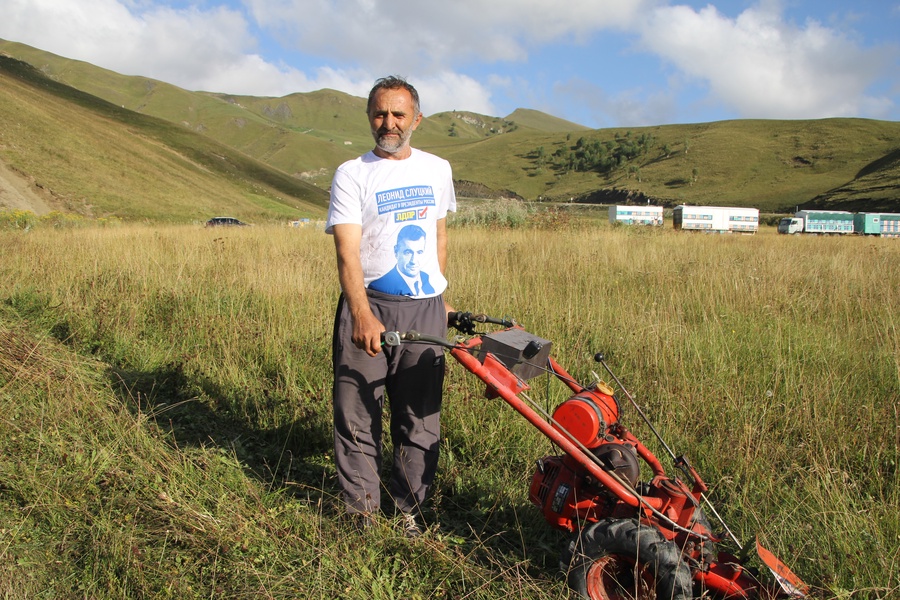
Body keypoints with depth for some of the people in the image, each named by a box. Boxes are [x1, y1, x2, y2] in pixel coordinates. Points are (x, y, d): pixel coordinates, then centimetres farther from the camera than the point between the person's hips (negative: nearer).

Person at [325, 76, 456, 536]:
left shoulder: (436, 169, 10)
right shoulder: (352, 174, -4)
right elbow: (347, 253, -16)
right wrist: (362, 316, -30)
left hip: (424, 309, 3)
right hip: (369, 307, -3)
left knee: (420, 416, 9)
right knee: (358, 412, 2)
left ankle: (409, 508, 25)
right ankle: (362, 511, 18)